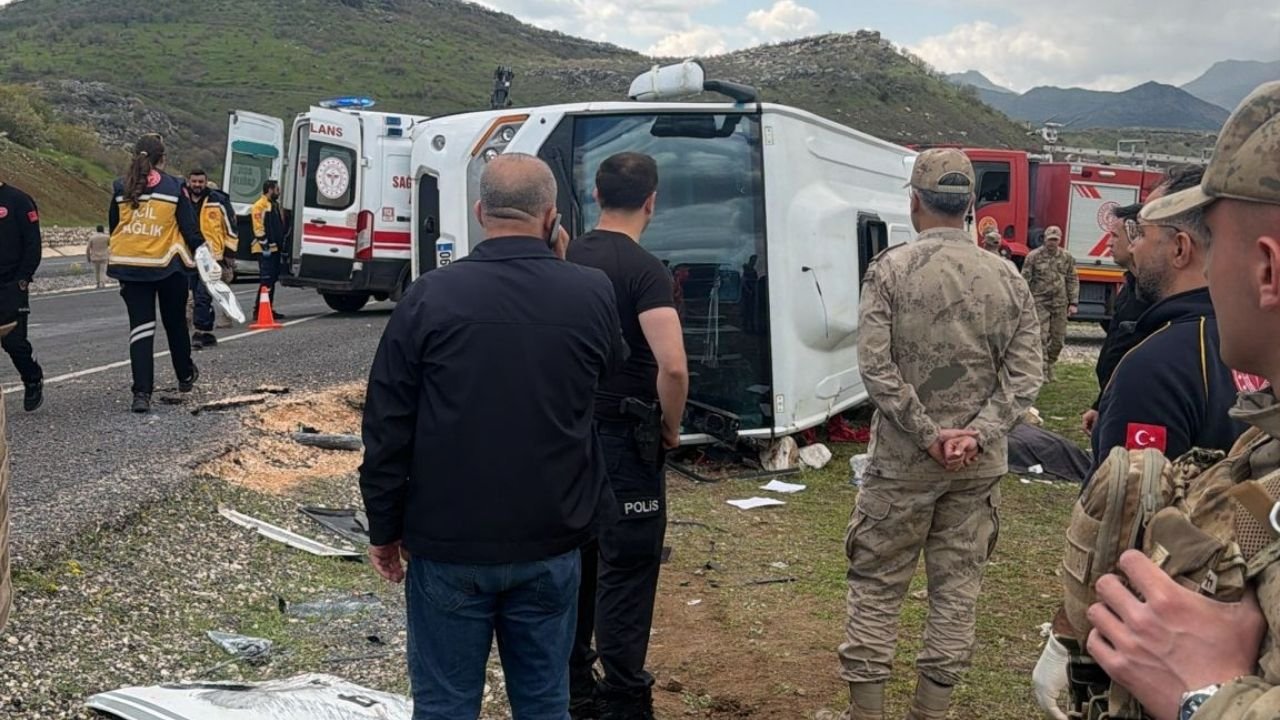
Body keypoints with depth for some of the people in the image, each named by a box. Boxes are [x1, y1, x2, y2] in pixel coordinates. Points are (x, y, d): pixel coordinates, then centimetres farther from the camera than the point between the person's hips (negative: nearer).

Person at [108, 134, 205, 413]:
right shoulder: (175, 187, -6)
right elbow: (190, 227, -6)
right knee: (175, 323, 17)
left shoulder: (121, 189, 3)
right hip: (168, 265, -2)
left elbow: (113, 228, 11)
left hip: (130, 267, 2)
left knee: (140, 327, 1)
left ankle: (142, 393, -9)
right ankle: (185, 376, 35)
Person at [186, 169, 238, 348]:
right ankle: (208, 334, 20)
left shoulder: (218, 201, -4)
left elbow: (231, 226, 0)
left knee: (202, 296, -14)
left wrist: (229, 252, -2)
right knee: (199, 296, 11)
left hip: (211, 256, -5)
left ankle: (199, 333, -13)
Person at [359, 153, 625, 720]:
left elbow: (387, 430, -8)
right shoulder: (591, 294, -6)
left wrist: (385, 528, 4)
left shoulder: (430, 297, -10)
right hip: (552, 545, 2)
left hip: (448, 545, -2)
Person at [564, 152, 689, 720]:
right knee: (626, 570, 1)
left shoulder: (566, 259, 5)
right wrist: (671, 427, -10)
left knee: (574, 560, 16)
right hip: (625, 439, -7)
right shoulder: (645, 270, -16)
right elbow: (673, 367, -27)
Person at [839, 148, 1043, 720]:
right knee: (957, 590, 11)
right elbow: (1025, 376, -3)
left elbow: (876, 367, -14)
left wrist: (927, 435, -11)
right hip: (979, 466, 3)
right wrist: (975, 435, -9)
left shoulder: (891, 269, -7)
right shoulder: (1007, 278, 2)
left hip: (902, 461, -2)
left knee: (876, 587, 8)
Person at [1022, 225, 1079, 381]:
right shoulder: (1034, 256, -3)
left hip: (1060, 304, 3)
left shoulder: (1067, 257, 6)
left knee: (1058, 338, 8)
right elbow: (1025, 280, -2)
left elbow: (1073, 281, 9)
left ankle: (1050, 364, 27)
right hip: (1040, 302, -3)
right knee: (1041, 337, -8)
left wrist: (1073, 303, 3)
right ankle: (1042, 371, -4)